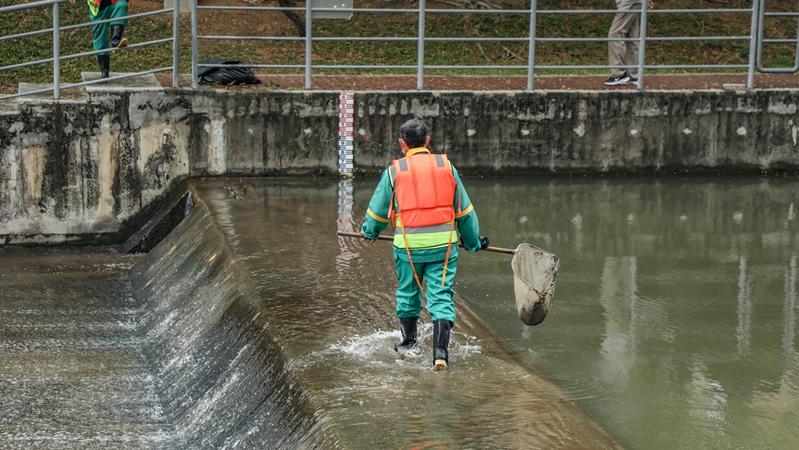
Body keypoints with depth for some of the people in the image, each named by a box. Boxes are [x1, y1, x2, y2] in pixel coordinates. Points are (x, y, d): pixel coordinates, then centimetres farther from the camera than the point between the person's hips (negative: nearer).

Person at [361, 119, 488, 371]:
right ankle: (440, 352, -8)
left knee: (407, 293, 19)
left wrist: (369, 232, 32)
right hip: (443, 243, 0)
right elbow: (464, 210, 11)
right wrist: (473, 242, 23)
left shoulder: (394, 172, 0)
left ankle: (408, 344, 33)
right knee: (441, 297, 2)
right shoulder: (446, 167, 4)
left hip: (409, 245, 0)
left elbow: (377, 210, 11)